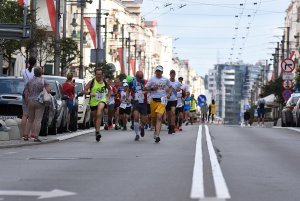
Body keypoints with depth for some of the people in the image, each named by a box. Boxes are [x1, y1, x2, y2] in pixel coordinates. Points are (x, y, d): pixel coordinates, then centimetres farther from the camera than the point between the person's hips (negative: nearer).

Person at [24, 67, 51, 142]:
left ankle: (26, 135, 10)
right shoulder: (44, 81, -5)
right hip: (39, 102, -4)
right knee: (38, 120, -3)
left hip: (30, 102, 4)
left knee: (30, 119, 14)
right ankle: (35, 136, -8)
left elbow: (26, 93, 6)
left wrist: (27, 102, 11)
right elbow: (48, 90, -16)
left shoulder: (29, 81, 7)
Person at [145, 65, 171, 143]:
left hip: (162, 100, -2)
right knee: (154, 117, 14)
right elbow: (146, 88, 7)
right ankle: (156, 130, 43)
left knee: (159, 117, -17)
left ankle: (157, 135, -25)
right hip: (154, 100, 2)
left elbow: (170, 87, 24)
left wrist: (169, 94, 8)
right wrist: (152, 88, -11)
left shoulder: (166, 80, 6)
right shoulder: (152, 79, 4)